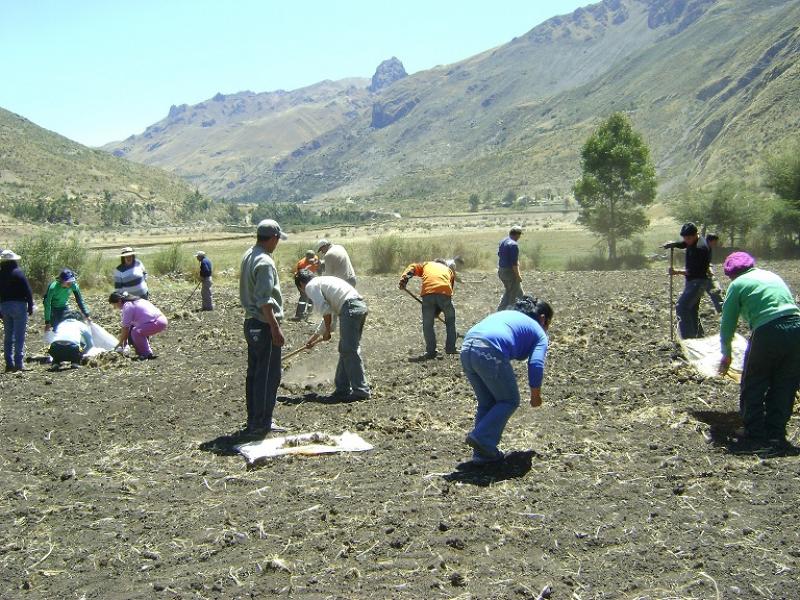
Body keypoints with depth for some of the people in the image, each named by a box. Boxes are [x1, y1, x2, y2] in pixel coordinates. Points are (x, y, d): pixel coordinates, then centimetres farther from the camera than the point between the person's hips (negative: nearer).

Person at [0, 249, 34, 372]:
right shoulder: (18, 273, -9)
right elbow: (28, 291, -11)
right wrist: (30, 306, -3)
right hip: (18, 305, -5)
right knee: (19, 336, -3)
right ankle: (19, 363, -6)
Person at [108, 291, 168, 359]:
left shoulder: (127, 307, -12)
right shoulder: (133, 301, 17)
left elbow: (125, 328, -7)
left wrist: (121, 342, 4)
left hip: (157, 323, -11)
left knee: (135, 332, -24)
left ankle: (147, 354, -13)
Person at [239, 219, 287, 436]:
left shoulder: (248, 256, 10)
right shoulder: (265, 262, -19)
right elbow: (264, 301, -24)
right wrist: (275, 328, -21)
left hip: (251, 323, 10)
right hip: (264, 325, -10)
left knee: (254, 374, 14)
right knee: (268, 375, -2)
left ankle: (253, 420, 22)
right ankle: (261, 424, 3)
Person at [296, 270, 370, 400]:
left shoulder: (310, 286, 4)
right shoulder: (322, 281, 32)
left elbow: (325, 310, -8)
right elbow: (328, 313, 38)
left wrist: (327, 331, 6)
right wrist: (315, 336, 44)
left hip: (350, 308, -10)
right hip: (360, 305, 10)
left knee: (350, 351, -7)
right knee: (345, 350, 15)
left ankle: (361, 391, -7)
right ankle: (342, 389, 21)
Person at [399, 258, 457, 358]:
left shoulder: (426, 265, 33)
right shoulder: (449, 270, 35)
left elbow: (413, 267, 13)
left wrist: (404, 279, -3)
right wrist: (438, 310, 27)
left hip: (428, 291, -1)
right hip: (445, 292, 1)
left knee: (427, 323, 12)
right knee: (450, 319, 22)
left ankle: (430, 351, 11)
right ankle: (450, 348, 23)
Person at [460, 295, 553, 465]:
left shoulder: (506, 313, 35)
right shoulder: (539, 333, 18)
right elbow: (536, 364, 2)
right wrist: (536, 396, 17)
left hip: (466, 349, 7)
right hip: (490, 353, -7)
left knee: (486, 403, 20)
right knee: (510, 401, 13)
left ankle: (482, 452, 19)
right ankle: (482, 438, -1)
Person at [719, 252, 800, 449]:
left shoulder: (738, 284, 11)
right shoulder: (773, 276, 26)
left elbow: (727, 324, 12)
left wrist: (726, 354, 26)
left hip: (768, 333, -5)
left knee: (753, 386, 12)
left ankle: (754, 433, 17)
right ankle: (776, 434, 20)